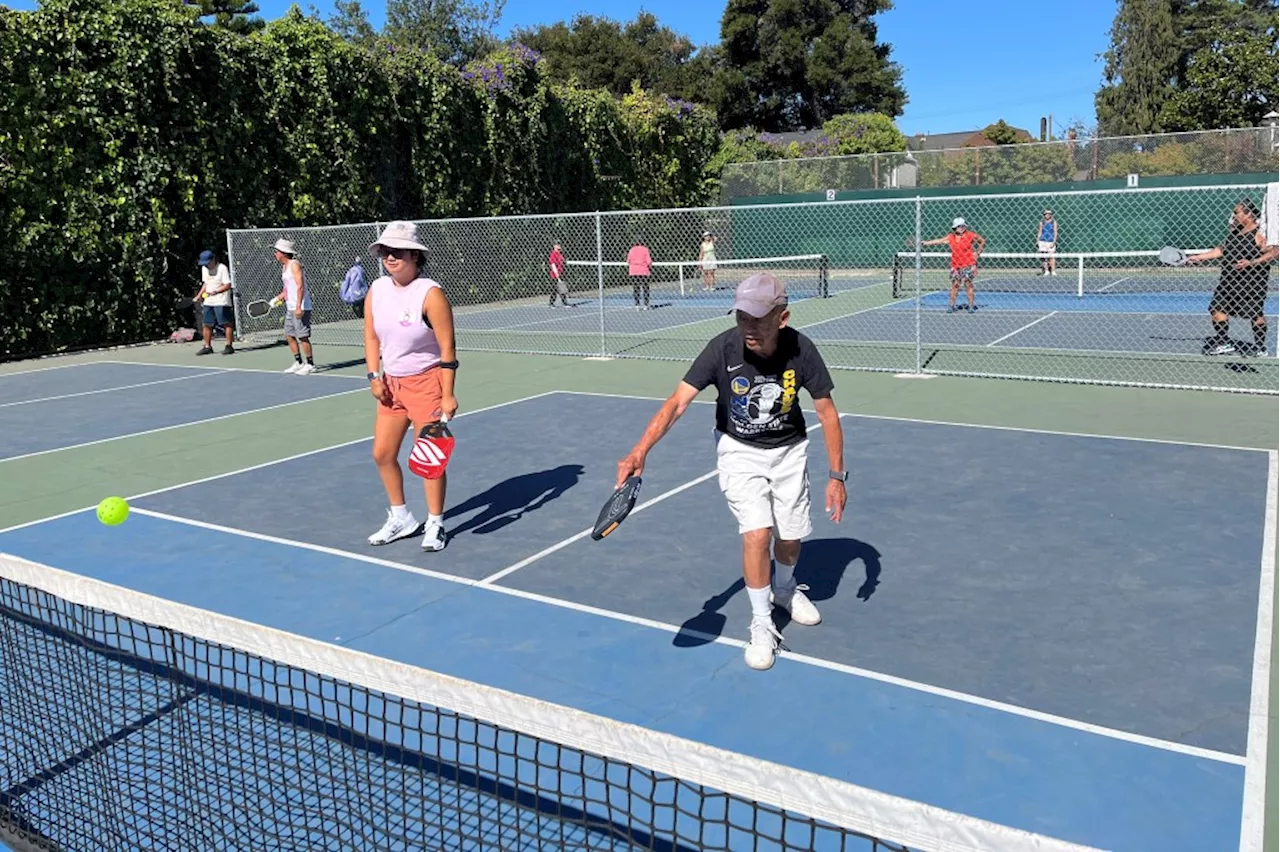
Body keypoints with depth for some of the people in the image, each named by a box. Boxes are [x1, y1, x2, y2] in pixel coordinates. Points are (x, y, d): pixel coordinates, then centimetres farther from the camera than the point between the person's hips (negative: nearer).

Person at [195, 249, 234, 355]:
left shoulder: (222, 268, -12)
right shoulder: (204, 268, 12)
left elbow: (228, 285, -16)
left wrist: (215, 292, -27)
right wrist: (199, 295, 15)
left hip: (221, 302, -7)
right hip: (208, 302, 7)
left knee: (227, 323, -6)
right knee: (206, 324, 8)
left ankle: (229, 346, 0)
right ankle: (208, 347, 16)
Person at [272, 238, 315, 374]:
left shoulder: (294, 265, -11)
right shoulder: (284, 267, 17)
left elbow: (300, 286, -19)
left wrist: (298, 307, -25)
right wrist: (278, 298, 10)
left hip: (300, 308, -10)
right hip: (290, 308, 10)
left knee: (302, 336, -7)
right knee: (289, 335, 10)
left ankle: (310, 364, 1)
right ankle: (298, 363, 18)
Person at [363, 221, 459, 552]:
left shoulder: (430, 294, -18)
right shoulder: (376, 290, 1)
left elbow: (447, 348, -17)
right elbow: (371, 337, 11)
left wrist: (448, 395, -20)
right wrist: (374, 376, -1)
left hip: (426, 382, -7)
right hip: (391, 383, 7)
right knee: (382, 454, 9)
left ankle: (435, 525, 16)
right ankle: (401, 518, 27)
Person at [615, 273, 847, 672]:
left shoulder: (801, 350, -23)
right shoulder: (723, 348, -28)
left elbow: (827, 412, -11)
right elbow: (677, 402, -32)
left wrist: (837, 476, -12)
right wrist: (640, 450, -46)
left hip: (789, 449, 2)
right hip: (739, 450, -2)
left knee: (790, 537, 9)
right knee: (757, 533, -17)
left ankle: (784, 589, 44)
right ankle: (762, 624, 5)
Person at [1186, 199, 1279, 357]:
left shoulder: (1260, 234, -13)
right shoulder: (1233, 232, 11)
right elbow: (1221, 250, 19)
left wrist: (1252, 263, -27)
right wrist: (1198, 257, 14)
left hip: (1251, 282, -8)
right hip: (1229, 281, 8)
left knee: (1256, 313, 2)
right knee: (1217, 307, 6)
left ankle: (1260, 347, 15)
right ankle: (1224, 344, 18)